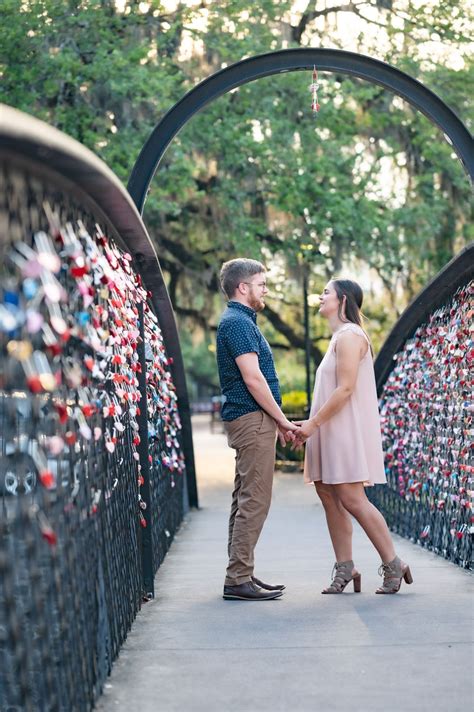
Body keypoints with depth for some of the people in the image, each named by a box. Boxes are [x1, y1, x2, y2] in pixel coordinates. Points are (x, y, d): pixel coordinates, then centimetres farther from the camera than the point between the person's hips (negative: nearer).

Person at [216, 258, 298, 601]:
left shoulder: (241, 321, 20)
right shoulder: (238, 322, -13)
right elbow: (253, 379, -19)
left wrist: (276, 421, 19)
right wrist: (282, 419, -12)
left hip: (251, 420, 11)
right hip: (252, 419, -11)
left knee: (246, 501, 11)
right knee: (254, 501, -10)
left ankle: (241, 573, 16)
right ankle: (238, 579, -9)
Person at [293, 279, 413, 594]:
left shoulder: (349, 335, -12)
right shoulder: (339, 337, 19)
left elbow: (345, 389, -20)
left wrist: (314, 424, -17)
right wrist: (311, 422, 15)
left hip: (347, 430, -10)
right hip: (332, 432, 10)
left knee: (352, 499, -11)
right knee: (328, 495, 6)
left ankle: (393, 565, -4)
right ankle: (345, 569, 9)